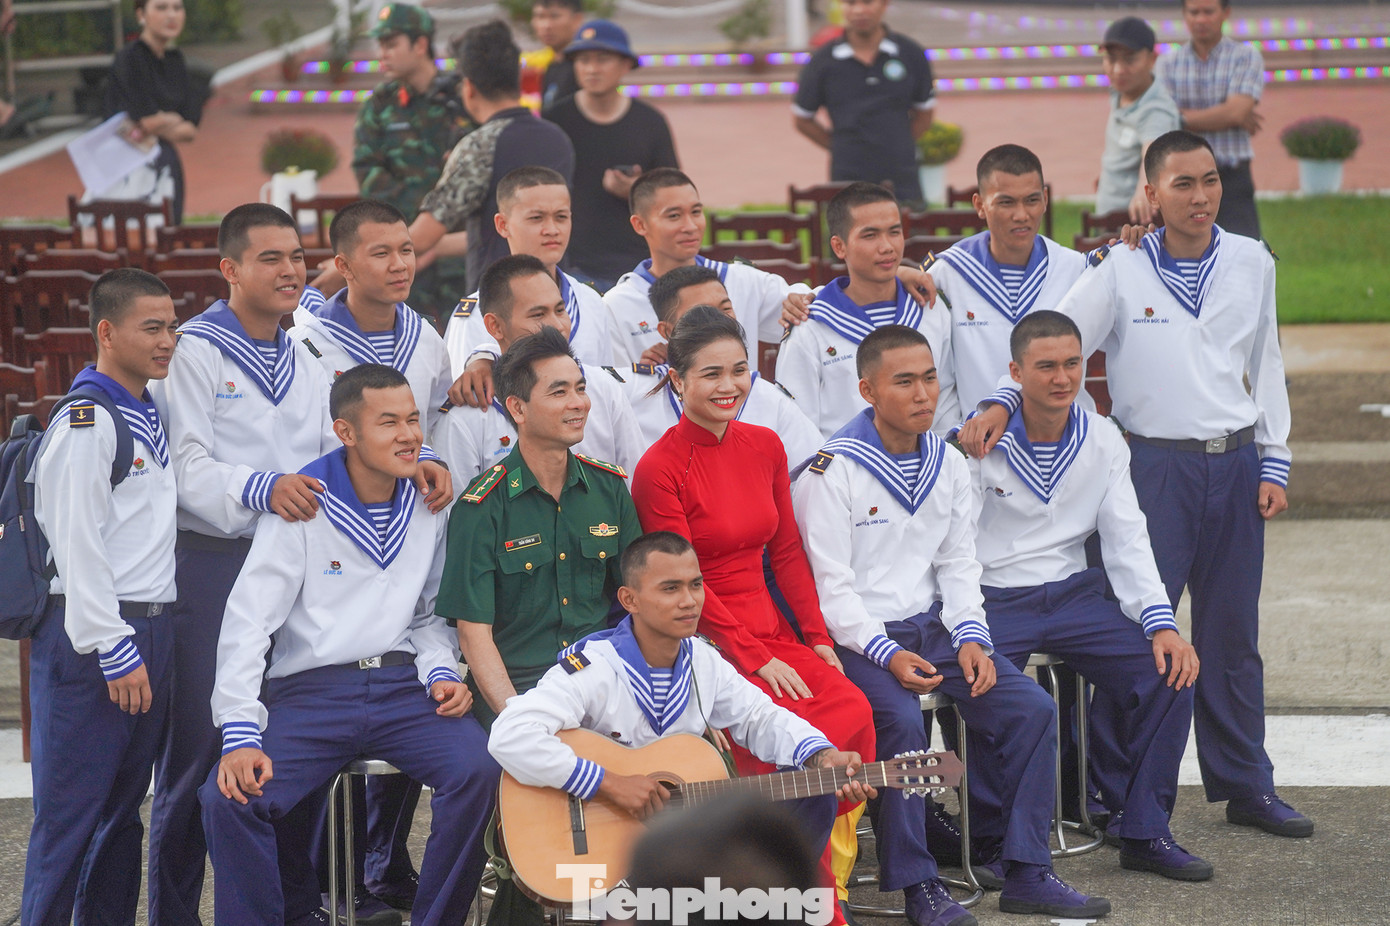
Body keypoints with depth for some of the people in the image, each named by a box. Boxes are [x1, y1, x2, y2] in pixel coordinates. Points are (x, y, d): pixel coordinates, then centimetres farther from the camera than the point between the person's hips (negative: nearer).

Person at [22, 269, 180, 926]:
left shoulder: (151, 414, 14)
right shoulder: (86, 421, -12)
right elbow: (77, 546, -16)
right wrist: (113, 651, -18)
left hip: (149, 633, 8)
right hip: (90, 634, -8)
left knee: (124, 804, 12)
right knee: (70, 810, -6)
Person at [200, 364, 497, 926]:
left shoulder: (427, 507, 10)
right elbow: (247, 622, -6)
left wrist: (441, 674, -1)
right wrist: (240, 734, -16)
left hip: (401, 685, 2)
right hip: (309, 690, -2)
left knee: (478, 770, -27)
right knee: (228, 799, -27)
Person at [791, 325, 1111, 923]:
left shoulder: (948, 465, 10)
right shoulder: (834, 471, -10)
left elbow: (958, 564, 13)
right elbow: (831, 587, -13)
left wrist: (970, 637, -4)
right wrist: (887, 654, -23)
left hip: (932, 625, 6)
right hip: (857, 635, -6)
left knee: (1031, 708, -11)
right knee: (901, 720, -33)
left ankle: (1027, 874, -5)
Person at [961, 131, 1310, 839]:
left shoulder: (1251, 264, 7)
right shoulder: (1119, 270, -3)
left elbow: (1266, 368, 13)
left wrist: (1273, 463, 9)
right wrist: (1002, 402, -23)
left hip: (1235, 464, 3)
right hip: (1156, 463, -3)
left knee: (1232, 631, 10)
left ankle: (1245, 785, 20)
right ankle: (1116, 797, 1)